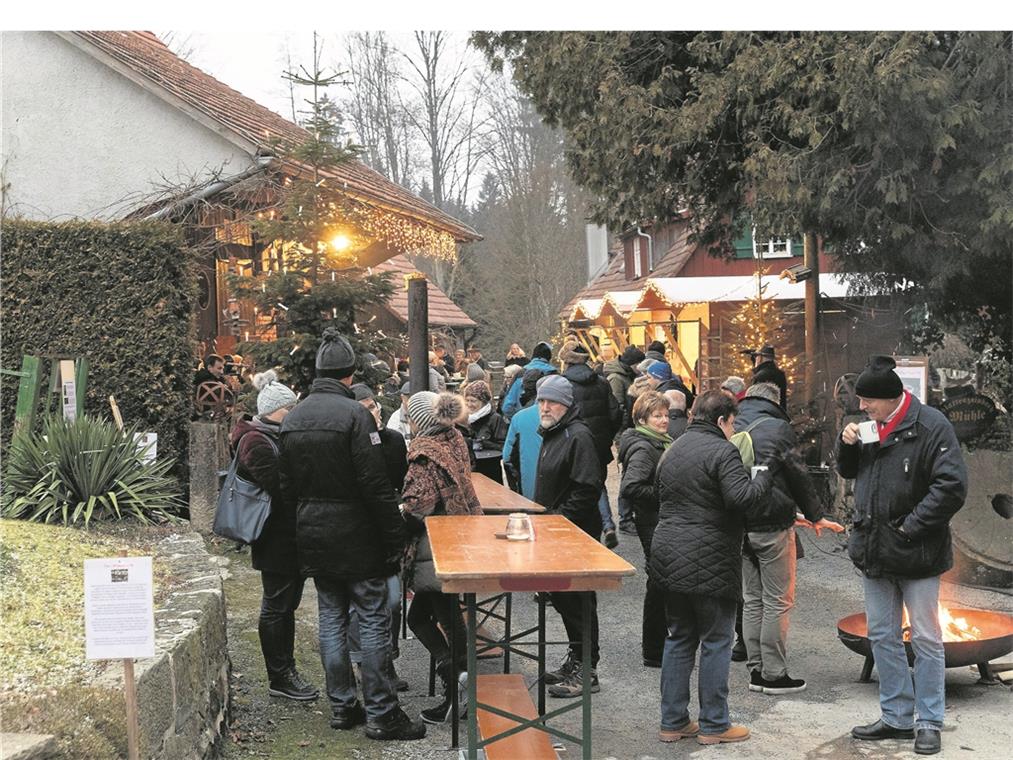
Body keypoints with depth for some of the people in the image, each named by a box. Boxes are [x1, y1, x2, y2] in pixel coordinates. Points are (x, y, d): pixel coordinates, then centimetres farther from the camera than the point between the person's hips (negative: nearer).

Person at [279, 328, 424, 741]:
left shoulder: (292, 418, 8)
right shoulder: (354, 414, -16)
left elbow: (287, 484, 13)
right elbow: (376, 486, -19)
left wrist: (303, 524, 19)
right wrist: (395, 538, -13)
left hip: (312, 535, 7)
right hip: (355, 536, -7)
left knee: (331, 619, 13)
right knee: (373, 620, 0)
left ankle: (341, 706, 20)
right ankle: (381, 713, 3)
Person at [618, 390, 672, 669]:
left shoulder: (662, 443, 13)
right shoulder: (643, 448, -18)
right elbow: (629, 488, -29)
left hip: (664, 521, 10)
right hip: (653, 523, -10)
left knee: (661, 583, 17)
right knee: (660, 584, -2)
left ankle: (656, 647, 30)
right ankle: (654, 653, 9)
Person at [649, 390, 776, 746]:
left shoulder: (673, 450, 16)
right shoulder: (722, 451, -12)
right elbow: (743, 497, -22)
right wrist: (766, 473, -9)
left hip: (669, 556, 8)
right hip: (708, 563, -8)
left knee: (679, 638, 14)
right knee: (717, 641, 3)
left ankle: (673, 721, 18)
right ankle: (713, 725, 9)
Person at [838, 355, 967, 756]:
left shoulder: (930, 426, -16)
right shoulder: (871, 426, 6)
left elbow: (952, 486, -21)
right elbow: (848, 471, 18)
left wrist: (911, 526, -19)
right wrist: (847, 444, -3)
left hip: (916, 554, -7)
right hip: (874, 551, 7)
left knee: (926, 639, 6)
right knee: (883, 636, 13)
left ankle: (929, 723, 17)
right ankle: (897, 717, 25)